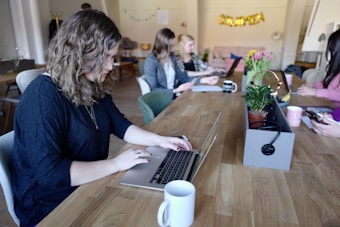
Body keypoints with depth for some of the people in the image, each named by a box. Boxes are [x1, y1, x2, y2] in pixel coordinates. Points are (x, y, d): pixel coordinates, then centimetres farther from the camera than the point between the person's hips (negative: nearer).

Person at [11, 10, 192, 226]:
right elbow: (49, 173, -30)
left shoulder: (94, 87, 0)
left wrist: (160, 140, -3)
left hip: (92, 188, 7)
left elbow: (120, 125, 9)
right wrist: (116, 164, -25)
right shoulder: (42, 97, -25)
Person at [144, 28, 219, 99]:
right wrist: (176, 90, -25)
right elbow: (153, 90, -16)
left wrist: (204, 80, 1)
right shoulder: (151, 61, -15)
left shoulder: (172, 57, 8)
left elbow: (182, 77, 10)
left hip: (174, 96, 7)